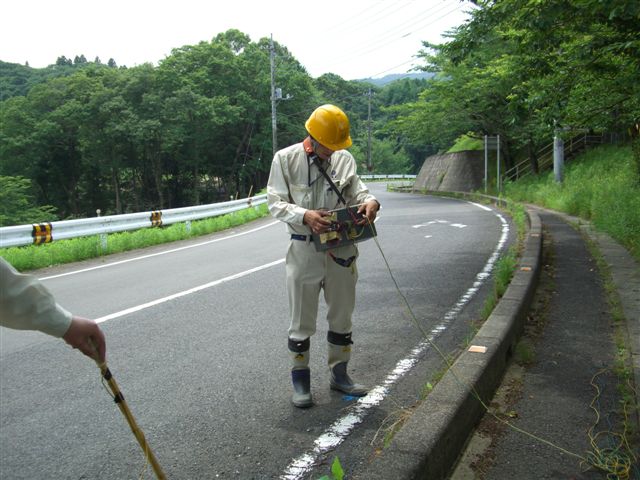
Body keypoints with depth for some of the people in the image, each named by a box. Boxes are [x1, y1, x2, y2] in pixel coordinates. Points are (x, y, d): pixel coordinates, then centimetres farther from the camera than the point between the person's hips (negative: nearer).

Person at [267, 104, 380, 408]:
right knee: (302, 320, 8)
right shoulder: (285, 159, -6)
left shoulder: (345, 159, 4)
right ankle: (300, 380, 24)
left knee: (342, 315, 16)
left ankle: (339, 374, 34)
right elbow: (275, 202, -8)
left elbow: (356, 190, 7)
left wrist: (370, 201, -18)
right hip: (304, 250, -3)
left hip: (342, 249, 4)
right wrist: (305, 216, -26)